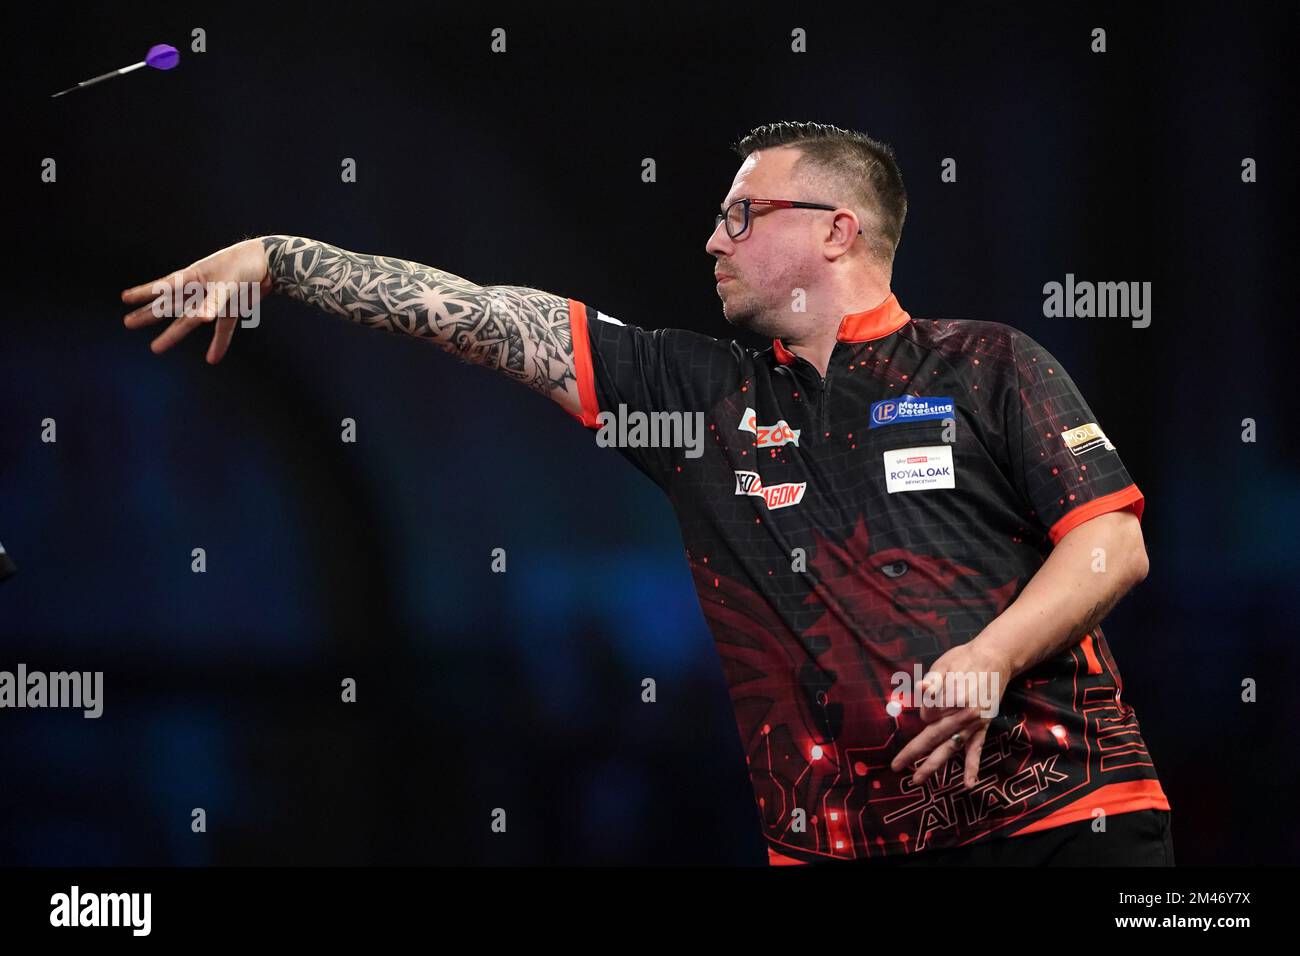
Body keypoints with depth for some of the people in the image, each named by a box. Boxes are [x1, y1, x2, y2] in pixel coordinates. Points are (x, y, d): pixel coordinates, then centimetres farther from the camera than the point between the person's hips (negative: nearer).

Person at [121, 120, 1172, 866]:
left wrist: (990, 658, -17)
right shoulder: (699, 390, 13)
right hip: (841, 843, 3)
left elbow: (1114, 542, -1)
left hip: (1063, 820, -3)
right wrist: (274, 257, 11)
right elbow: (476, 313, 11)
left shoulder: (987, 367, 4)